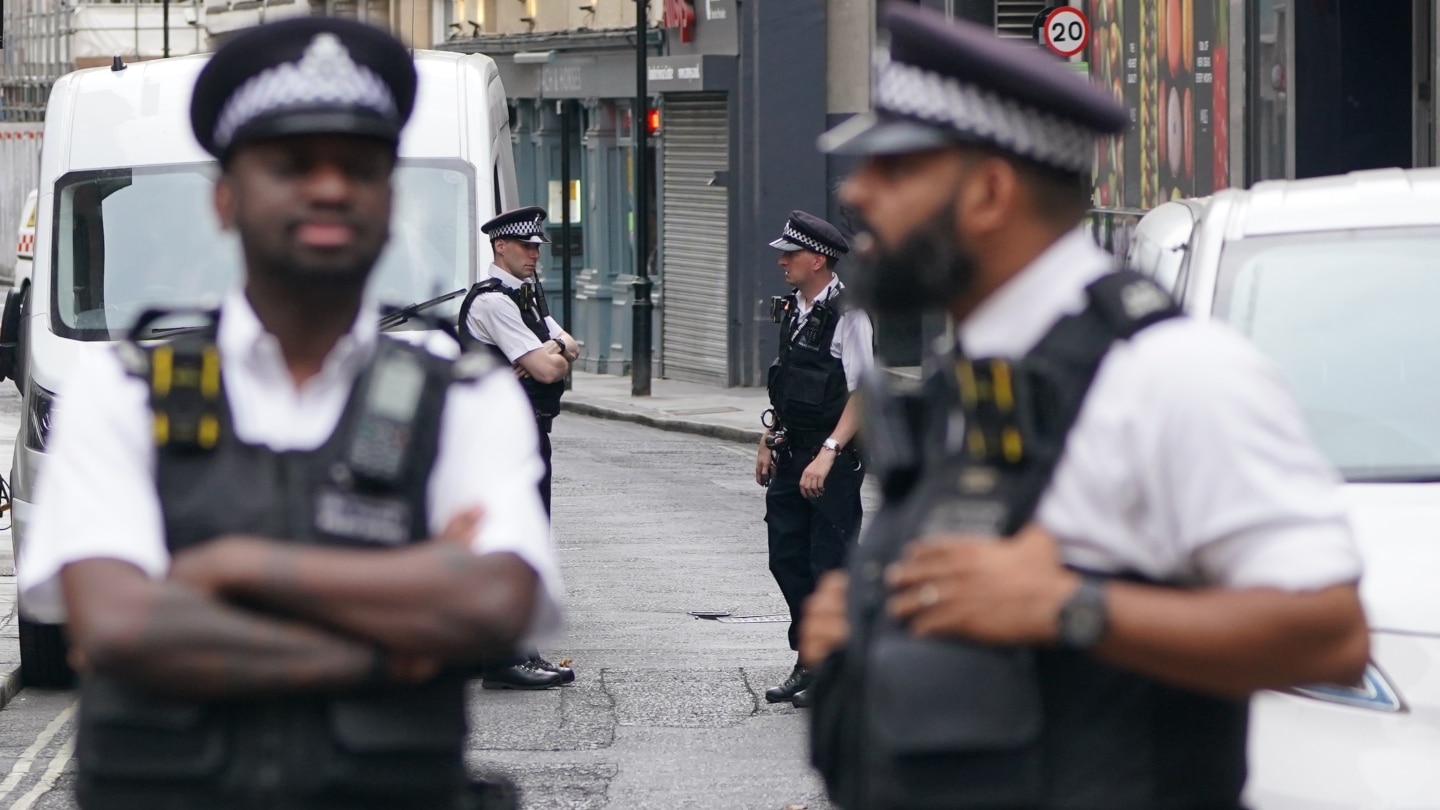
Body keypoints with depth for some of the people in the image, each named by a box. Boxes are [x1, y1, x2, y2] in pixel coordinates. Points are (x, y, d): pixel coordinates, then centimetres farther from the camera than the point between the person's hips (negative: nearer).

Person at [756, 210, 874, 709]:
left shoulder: (847, 313, -15)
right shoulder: (792, 309, 11)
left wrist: (827, 454, -22)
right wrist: (769, 442, 19)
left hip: (833, 461, -8)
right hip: (790, 456, 8)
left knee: (830, 564, -2)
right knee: (786, 559, 10)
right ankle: (808, 662, 21)